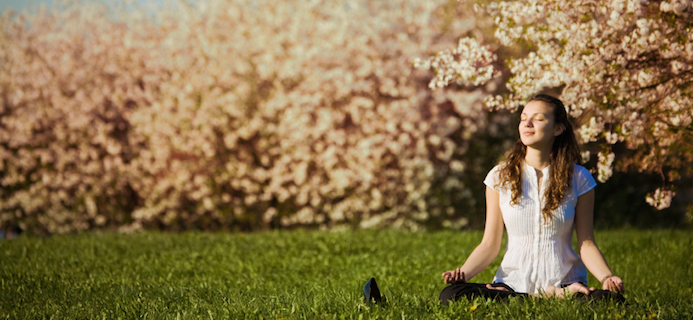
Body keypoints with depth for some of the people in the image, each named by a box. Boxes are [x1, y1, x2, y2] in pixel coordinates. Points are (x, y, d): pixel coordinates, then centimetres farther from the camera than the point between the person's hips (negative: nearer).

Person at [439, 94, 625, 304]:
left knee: (612, 299, -35)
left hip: (564, 284, -3)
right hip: (513, 284, 3)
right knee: (451, 295, -28)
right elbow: (490, 244, 5)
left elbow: (586, 244, 2)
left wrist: (606, 277, -17)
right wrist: (463, 272, -13)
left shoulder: (578, 179, 3)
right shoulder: (500, 177, 5)